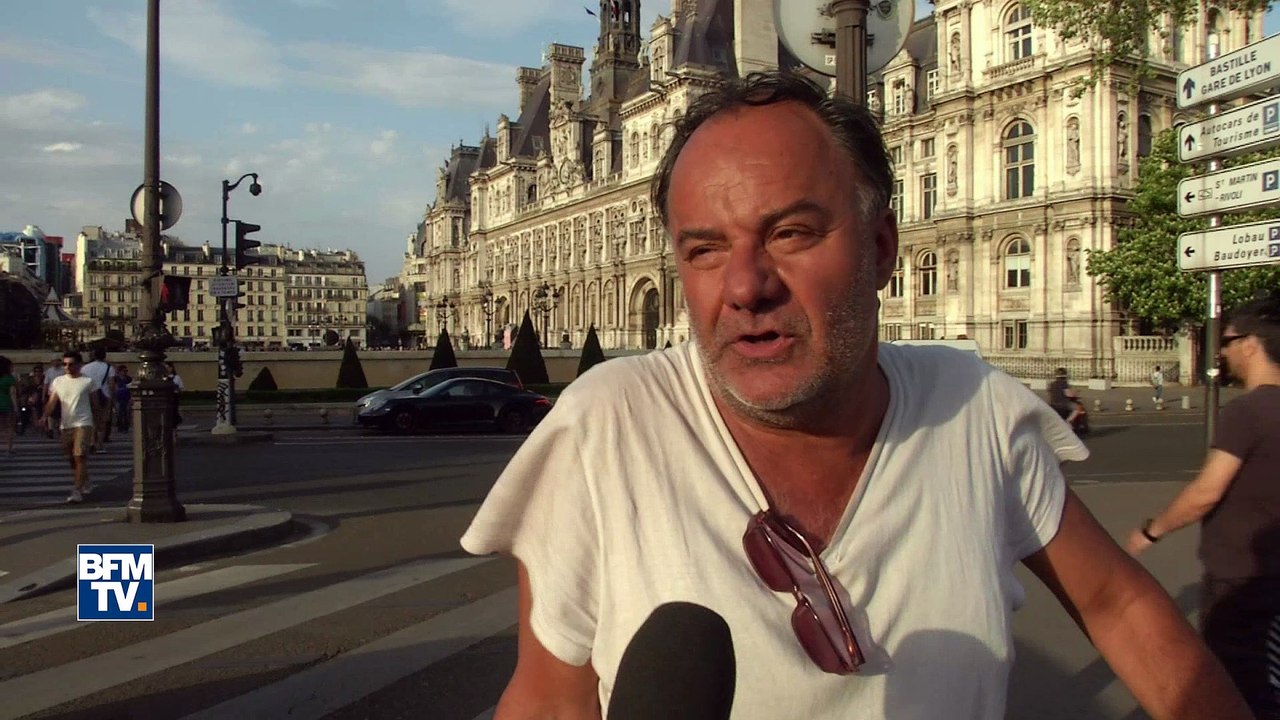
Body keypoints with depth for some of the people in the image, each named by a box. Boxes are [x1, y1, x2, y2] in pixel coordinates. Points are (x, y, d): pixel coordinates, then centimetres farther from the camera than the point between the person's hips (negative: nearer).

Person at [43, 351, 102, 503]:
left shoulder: (88, 381, -1)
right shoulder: (58, 381, 8)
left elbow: (95, 404, 6)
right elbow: (51, 402, 2)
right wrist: (46, 415, -16)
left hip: (83, 424, -5)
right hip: (66, 425, 5)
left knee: (80, 456, -14)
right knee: (72, 459, 13)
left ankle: (77, 491, -13)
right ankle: (85, 484, 33)